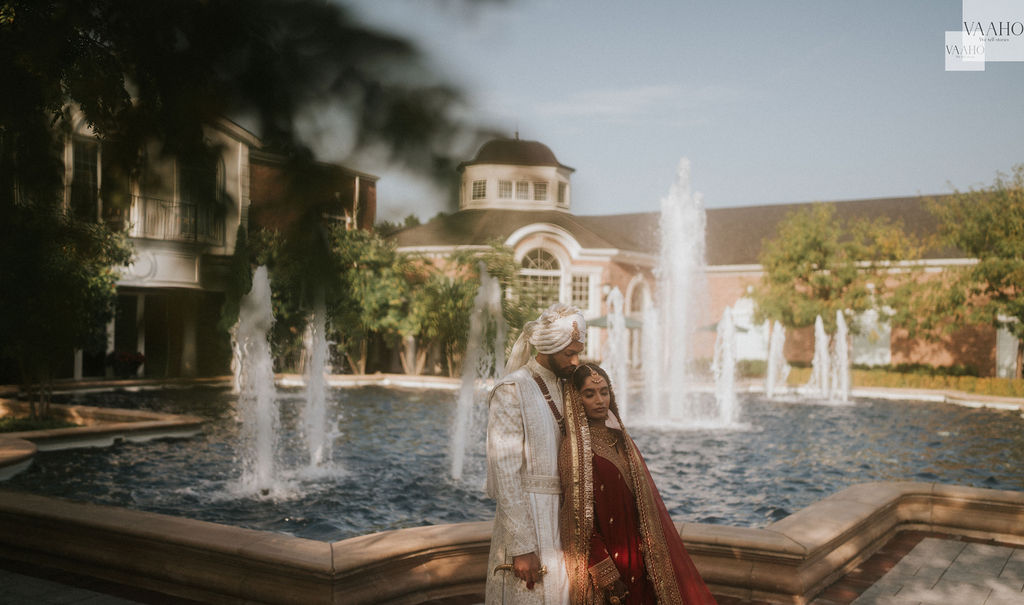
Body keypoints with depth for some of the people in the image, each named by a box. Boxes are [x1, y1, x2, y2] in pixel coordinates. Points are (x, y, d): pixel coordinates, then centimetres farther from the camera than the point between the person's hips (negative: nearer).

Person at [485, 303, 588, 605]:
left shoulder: (564, 389, 11)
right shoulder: (510, 392, -13)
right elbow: (504, 472, -17)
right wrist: (522, 547, -19)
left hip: (560, 519, 7)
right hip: (526, 520, -7)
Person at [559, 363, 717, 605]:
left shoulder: (621, 440, 9)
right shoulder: (574, 449, -12)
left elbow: (646, 501, 11)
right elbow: (580, 517, -15)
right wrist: (606, 574, -18)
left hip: (636, 555, 6)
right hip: (605, 557, -6)